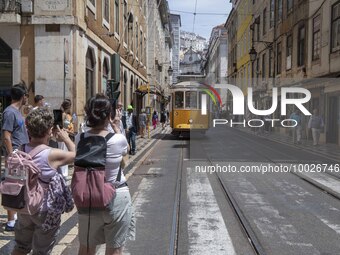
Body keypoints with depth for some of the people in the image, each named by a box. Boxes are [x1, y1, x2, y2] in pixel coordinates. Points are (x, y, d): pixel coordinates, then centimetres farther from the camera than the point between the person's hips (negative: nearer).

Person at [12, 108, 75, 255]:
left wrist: (49, 139, 5)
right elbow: (76, 154, -8)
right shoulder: (52, 154, -24)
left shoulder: (21, 151, -8)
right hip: (45, 210, -5)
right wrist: (66, 138, 5)